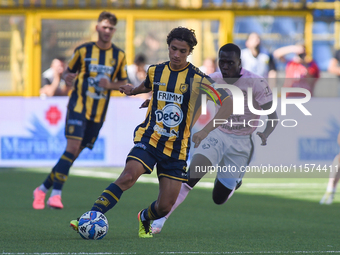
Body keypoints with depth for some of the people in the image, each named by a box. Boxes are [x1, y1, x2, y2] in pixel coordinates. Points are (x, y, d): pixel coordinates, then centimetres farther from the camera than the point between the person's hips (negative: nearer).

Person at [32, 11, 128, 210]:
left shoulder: (119, 55, 6)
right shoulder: (83, 51, 2)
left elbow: (123, 82, 12)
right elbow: (69, 72, 10)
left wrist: (110, 85, -9)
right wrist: (68, 79, -14)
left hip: (99, 113, 3)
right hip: (79, 105, -3)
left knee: (75, 152, 4)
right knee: (73, 146, -19)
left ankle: (43, 189, 15)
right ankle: (56, 193, -17)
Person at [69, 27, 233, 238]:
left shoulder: (197, 79, -10)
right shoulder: (155, 71, 3)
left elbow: (229, 102, -21)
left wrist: (207, 130, -31)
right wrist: (133, 90, 14)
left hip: (176, 149, -1)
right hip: (150, 139, 1)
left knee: (165, 206, 0)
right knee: (128, 176, -29)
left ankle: (144, 219, 36)